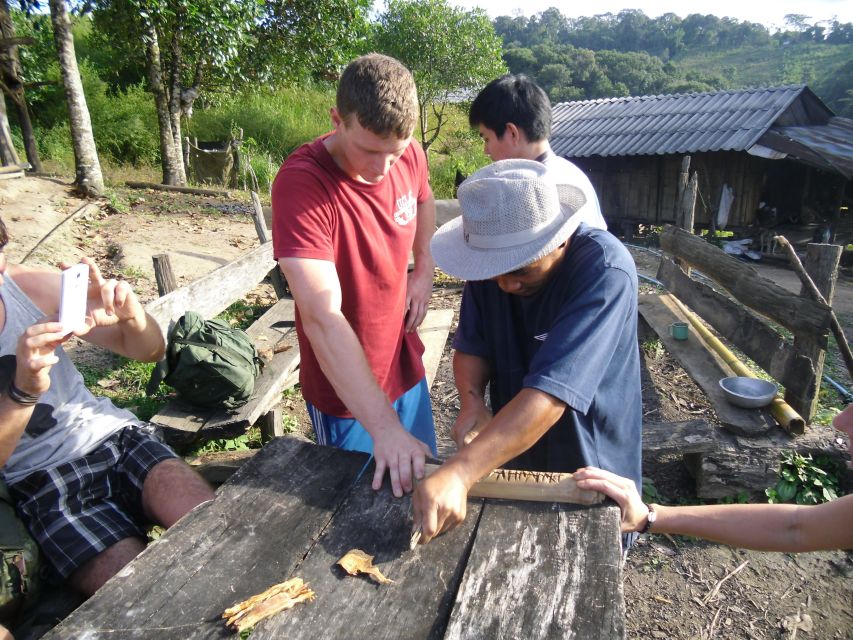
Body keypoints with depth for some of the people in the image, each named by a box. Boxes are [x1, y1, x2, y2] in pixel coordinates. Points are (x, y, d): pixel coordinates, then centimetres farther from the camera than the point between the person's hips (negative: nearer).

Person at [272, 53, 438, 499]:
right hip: (346, 393, -6)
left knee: (423, 480, 24)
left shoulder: (409, 155, -8)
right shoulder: (301, 183, -28)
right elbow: (322, 317, -36)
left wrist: (424, 269, 3)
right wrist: (384, 427, -42)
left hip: (406, 366, 6)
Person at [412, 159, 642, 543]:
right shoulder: (493, 256, -15)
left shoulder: (606, 270, -32)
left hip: (592, 466, -4)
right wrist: (471, 401, -25)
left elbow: (552, 392, -41)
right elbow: (471, 345, -5)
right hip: (511, 457, 5)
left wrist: (459, 474, -48)